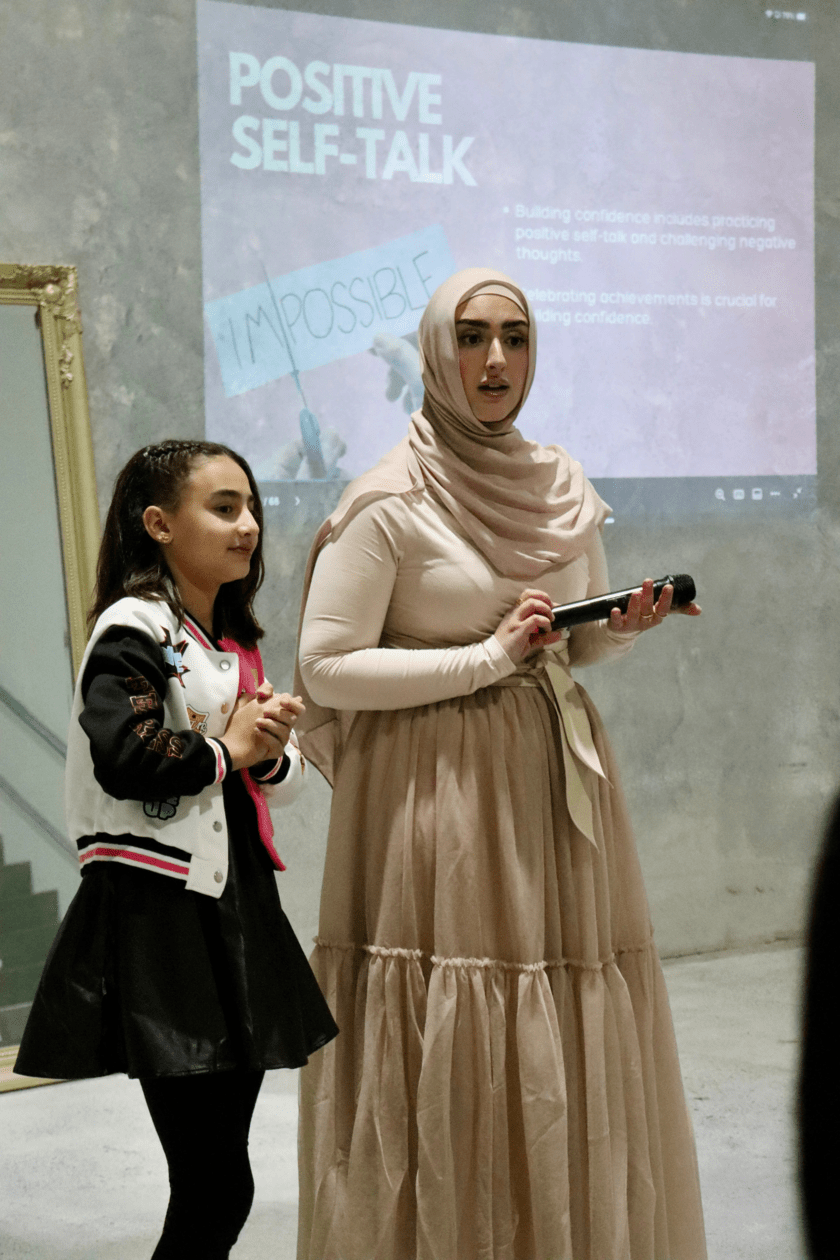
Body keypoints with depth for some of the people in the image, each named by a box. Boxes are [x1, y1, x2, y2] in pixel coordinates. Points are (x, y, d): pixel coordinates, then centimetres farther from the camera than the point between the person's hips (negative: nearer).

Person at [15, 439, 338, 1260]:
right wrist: (225, 751, -9)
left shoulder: (236, 644, 17)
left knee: (220, 1176, 12)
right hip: (159, 913, -9)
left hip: (235, 907, 9)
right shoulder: (134, 630, -9)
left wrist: (271, 748, -3)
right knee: (215, 1184, -9)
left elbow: (284, 780, 20)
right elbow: (122, 759, -25)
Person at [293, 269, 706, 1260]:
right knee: (451, 1058, -3)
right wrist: (485, 657, -15)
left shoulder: (564, 489, 9)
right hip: (439, 796, -6)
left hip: (556, 785, 6)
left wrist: (625, 625, -2)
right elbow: (326, 666, -12)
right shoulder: (388, 503, -9)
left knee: (574, 1054, 7)